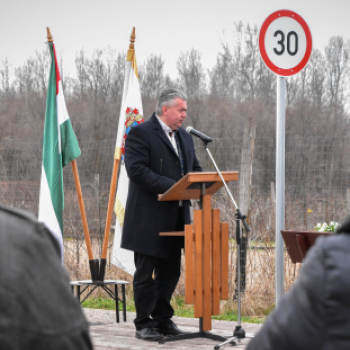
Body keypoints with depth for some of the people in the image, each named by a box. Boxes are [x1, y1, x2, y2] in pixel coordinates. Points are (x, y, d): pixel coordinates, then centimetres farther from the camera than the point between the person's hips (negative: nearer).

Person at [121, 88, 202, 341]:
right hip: (149, 218, -8)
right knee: (145, 273, 0)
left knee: (170, 271, 11)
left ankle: (163, 319, 22)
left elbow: (194, 169, 21)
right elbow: (137, 170, -19)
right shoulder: (140, 133, -9)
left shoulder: (184, 137, 17)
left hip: (176, 216, 8)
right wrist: (171, 186, -24)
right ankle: (144, 324, 8)